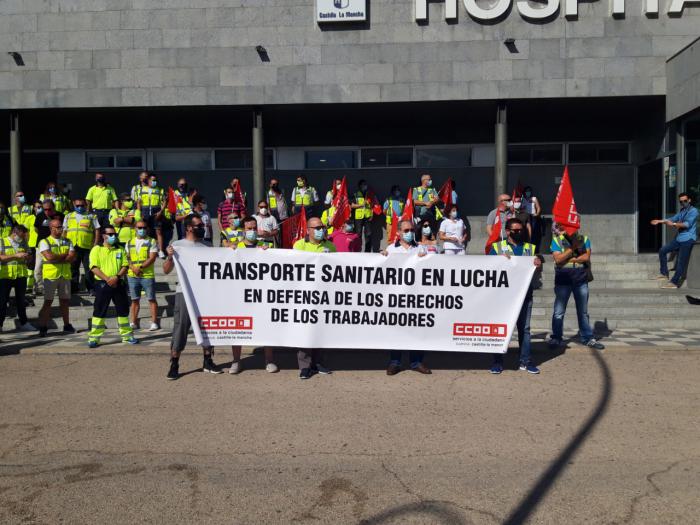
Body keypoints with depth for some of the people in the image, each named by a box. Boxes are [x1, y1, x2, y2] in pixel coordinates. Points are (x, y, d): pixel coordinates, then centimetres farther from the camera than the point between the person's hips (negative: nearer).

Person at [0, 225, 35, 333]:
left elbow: (29, 257, 13)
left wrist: (27, 256, -11)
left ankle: (23, 323, 18)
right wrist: (16, 255, -24)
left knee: (21, 300, 11)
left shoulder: (23, 243, 10)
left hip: (21, 275, 4)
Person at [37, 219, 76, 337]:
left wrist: (57, 258, -13)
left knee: (65, 301, 10)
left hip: (65, 275, 4)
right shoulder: (45, 242, 0)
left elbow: (72, 257, -3)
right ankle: (43, 327, 4)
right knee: (48, 302, -1)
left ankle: (67, 325, 18)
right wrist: (65, 255, -6)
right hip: (50, 275, -4)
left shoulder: (67, 242, 12)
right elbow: (49, 256, -17)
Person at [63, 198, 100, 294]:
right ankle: (73, 288, 18)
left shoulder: (91, 216, 9)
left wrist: (95, 244, -3)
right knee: (73, 268, 9)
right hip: (72, 247, 3)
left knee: (89, 268, -1)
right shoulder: (68, 216, 17)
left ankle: (91, 288, 6)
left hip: (87, 247, -3)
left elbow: (97, 231, 5)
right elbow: (64, 232, 16)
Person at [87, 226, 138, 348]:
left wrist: (117, 276, -14)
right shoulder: (97, 249, 2)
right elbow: (94, 267, -8)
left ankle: (126, 335, 18)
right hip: (102, 284, -3)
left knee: (123, 310, 8)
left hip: (119, 283, 3)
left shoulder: (120, 249, 12)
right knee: (99, 311, -2)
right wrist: (107, 279, -17)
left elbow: (125, 266, 4)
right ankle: (94, 337, 4)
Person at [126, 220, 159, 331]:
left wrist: (140, 267, -17)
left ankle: (154, 322, 2)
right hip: (132, 275, 4)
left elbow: (152, 258, -8)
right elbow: (126, 257, 9)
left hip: (148, 275, -4)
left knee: (151, 299, -1)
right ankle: (134, 322, 17)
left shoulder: (151, 241, 1)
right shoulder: (129, 242, 14)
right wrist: (133, 268, -10)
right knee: (134, 300, 10)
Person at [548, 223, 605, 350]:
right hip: (563, 280, -2)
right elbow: (558, 259, -12)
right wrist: (573, 248, -14)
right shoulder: (557, 240, 0)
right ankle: (556, 338, 8)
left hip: (581, 280, 2)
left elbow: (587, 257, -6)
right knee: (559, 311, -1)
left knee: (583, 311, 10)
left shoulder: (584, 239, 7)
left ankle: (588, 338, 18)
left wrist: (570, 259, -12)